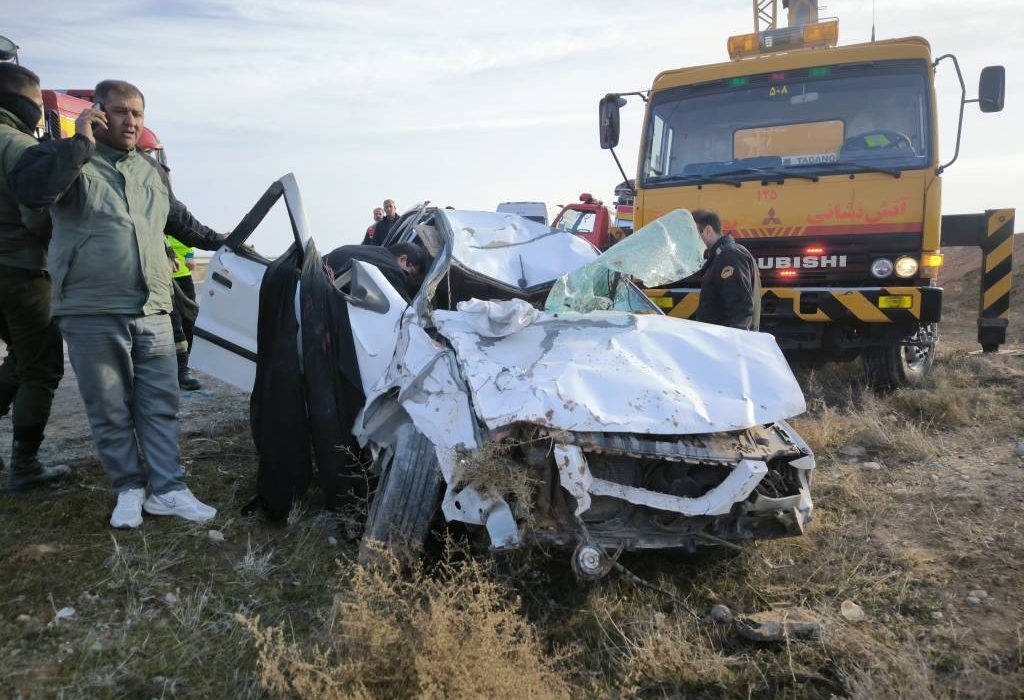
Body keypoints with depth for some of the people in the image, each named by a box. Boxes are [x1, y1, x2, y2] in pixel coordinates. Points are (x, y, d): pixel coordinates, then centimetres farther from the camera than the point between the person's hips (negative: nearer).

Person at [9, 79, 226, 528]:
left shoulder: (153, 174, 18)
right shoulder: (69, 159, 1)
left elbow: (180, 221, 33)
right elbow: (30, 190, -21)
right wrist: (81, 142, -16)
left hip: (153, 313, 5)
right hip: (92, 314, -4)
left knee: (160, 406, 4)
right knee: (110, 411, 4)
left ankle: (167, 490, 11)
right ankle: (129, 489, 18)